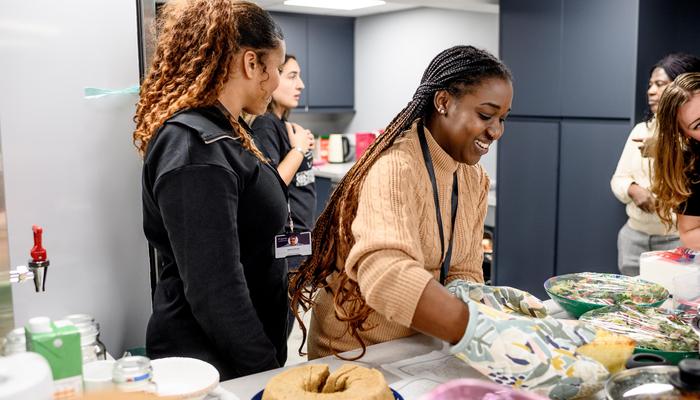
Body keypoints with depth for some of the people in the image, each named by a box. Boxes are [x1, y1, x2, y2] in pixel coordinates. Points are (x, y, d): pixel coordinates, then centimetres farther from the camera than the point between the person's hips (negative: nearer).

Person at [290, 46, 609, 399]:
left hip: (416, 349, 7)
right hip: (354, 354, -6)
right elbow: (384, 272, -41)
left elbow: (461, 271, -1)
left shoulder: (474, 180, 0)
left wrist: (473, 296, -23)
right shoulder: (397, 167, -26)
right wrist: (485, 334, -51)